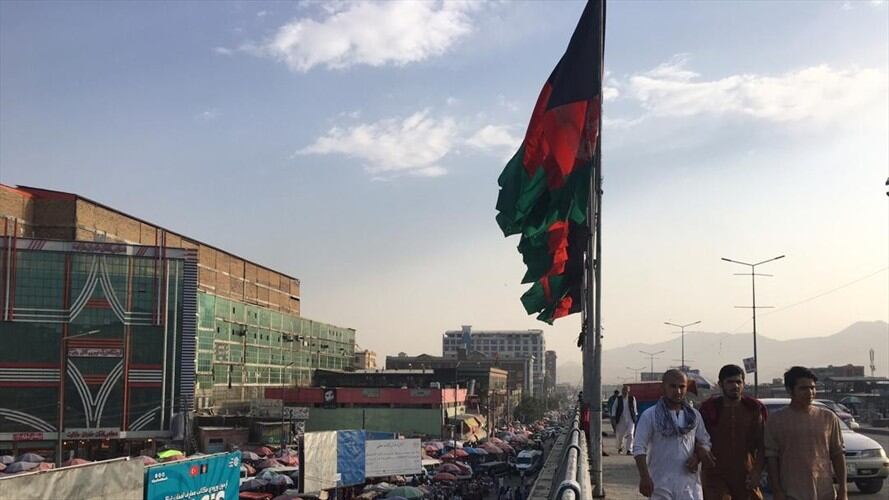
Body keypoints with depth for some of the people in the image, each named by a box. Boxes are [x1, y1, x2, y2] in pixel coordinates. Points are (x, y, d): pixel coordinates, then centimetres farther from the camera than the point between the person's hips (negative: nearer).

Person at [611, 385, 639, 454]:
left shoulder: (632, 399, 2)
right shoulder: (618, 399, 1)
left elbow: (635, 408, 15)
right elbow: (614, 408, 7)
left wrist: (635, 415, 16)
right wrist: (613, 416, -1)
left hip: (630, 420, -1)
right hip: (621, 420, 1)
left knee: (630, 434, -12)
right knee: (620, 435, 8)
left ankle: (629, 450, -11)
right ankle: (620, 448, 33)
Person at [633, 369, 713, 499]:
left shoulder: (694, 415, 9)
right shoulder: (649, 415, -4)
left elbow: (704, 442, 15)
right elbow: (639, 448, -7)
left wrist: (697, 456, -6)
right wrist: (644, 476, -18)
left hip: (690, 484, 3)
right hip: (660, 484, -3)